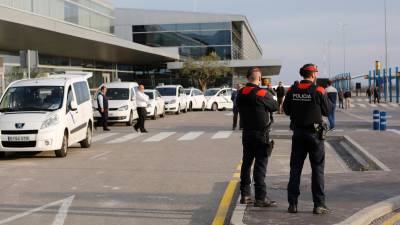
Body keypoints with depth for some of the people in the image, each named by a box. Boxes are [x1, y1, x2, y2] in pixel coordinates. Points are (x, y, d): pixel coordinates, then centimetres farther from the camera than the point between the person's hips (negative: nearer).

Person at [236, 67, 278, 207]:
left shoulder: (240, 94, 4)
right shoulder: (262, 93, -15)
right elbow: (275, 107, -3)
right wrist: (270, 98, 14)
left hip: (246, 133, 6)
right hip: (261, 134, -6)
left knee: (246, 163, 14)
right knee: (260, 165, -5)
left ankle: (245, 195, 20)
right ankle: (260, 198, -6)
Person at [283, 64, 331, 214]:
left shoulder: (292, 91, -1)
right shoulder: (318, 91, -11)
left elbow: (286, 110, 8)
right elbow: (327, 111, -3)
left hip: (297, 133, 3)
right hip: (314, 133, -3)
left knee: (295, 168, 9)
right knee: (317, 169, 4)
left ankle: (292, 203, 10)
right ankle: (319, 204, 3)